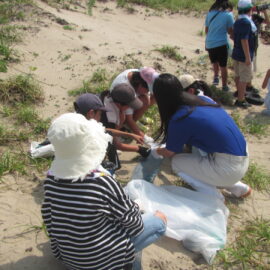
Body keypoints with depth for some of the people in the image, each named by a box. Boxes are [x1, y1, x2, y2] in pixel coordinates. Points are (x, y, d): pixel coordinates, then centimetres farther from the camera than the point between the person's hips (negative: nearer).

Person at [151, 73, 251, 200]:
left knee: (176, 162, 5)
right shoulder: (202, 99, 5)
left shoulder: (179, 119, -16)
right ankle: (240, 188, 30)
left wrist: (156, 151, 24)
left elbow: (170, 153, 2)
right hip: (243, 156, 8)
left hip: (230, 168, -8)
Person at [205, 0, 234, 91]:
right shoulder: (228, 14, -9)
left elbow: (206, 30, 11)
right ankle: (224, 86, 19)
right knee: (223, 66, 11)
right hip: (221, 43, -3)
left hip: (209, 43, 4)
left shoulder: (210, 13, 4)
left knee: (214, 62, 29)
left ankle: (216, 77, 16)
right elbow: (230, 31, -3)